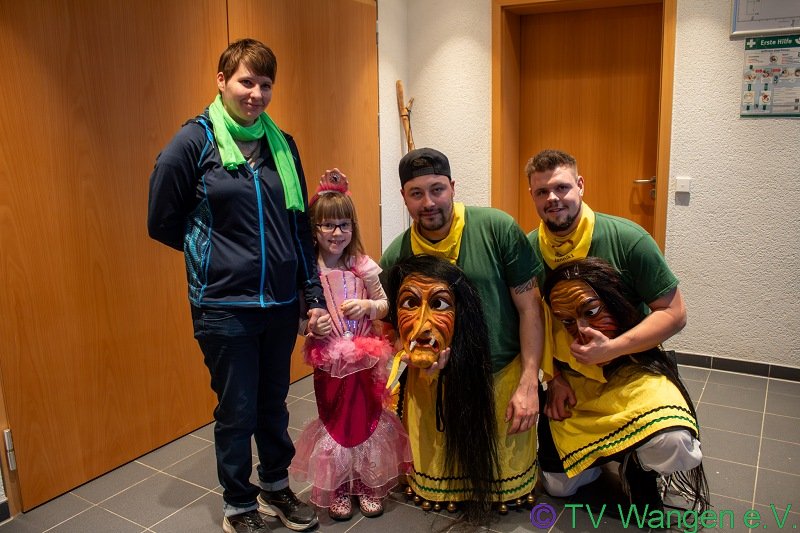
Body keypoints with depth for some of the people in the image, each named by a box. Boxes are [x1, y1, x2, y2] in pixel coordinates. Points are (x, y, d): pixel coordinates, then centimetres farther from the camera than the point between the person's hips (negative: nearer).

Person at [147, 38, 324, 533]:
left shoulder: (282, 144, 5)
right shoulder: (193, 142, -8)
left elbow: (300, 226, 7)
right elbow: (163, 223, -1)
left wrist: (313, 295, 5)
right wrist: (217, 253, 6)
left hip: (282, 301, 4)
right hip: (224, 305, -4)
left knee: (274, 402, 19)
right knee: (237, 411, 9)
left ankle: (276, 487, 40)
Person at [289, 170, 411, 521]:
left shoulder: (362, 266, -5)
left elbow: (385, 305, 4)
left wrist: (368, 306, -15)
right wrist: (312, 326, -22)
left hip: (365, 357, 1)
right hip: (329, 361, -1)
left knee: (367, 420, 12)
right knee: (334, 423, 12)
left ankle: (369, 486, 33)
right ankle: (338, 489, 32)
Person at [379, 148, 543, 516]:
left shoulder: (498, 229, -13)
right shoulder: (396, 257, -6)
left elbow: (529, 308, -9)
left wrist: (529, 383, -13)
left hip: (505, 376, -1)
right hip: (437, 381, 2)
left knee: (509, 489, 10)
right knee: (436, 491, 11)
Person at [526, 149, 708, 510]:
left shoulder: (626, 238, -17)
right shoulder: (529, 249, -7)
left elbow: (673, 313, -14)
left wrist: (610, 348, -24)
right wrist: (552, 378, -5)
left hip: (631, 364, -3)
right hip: (568, 375, 3)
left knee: (675, 448, -31)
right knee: (558, 484, 6)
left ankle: (638, 461, 6)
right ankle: (609, 447, 35)